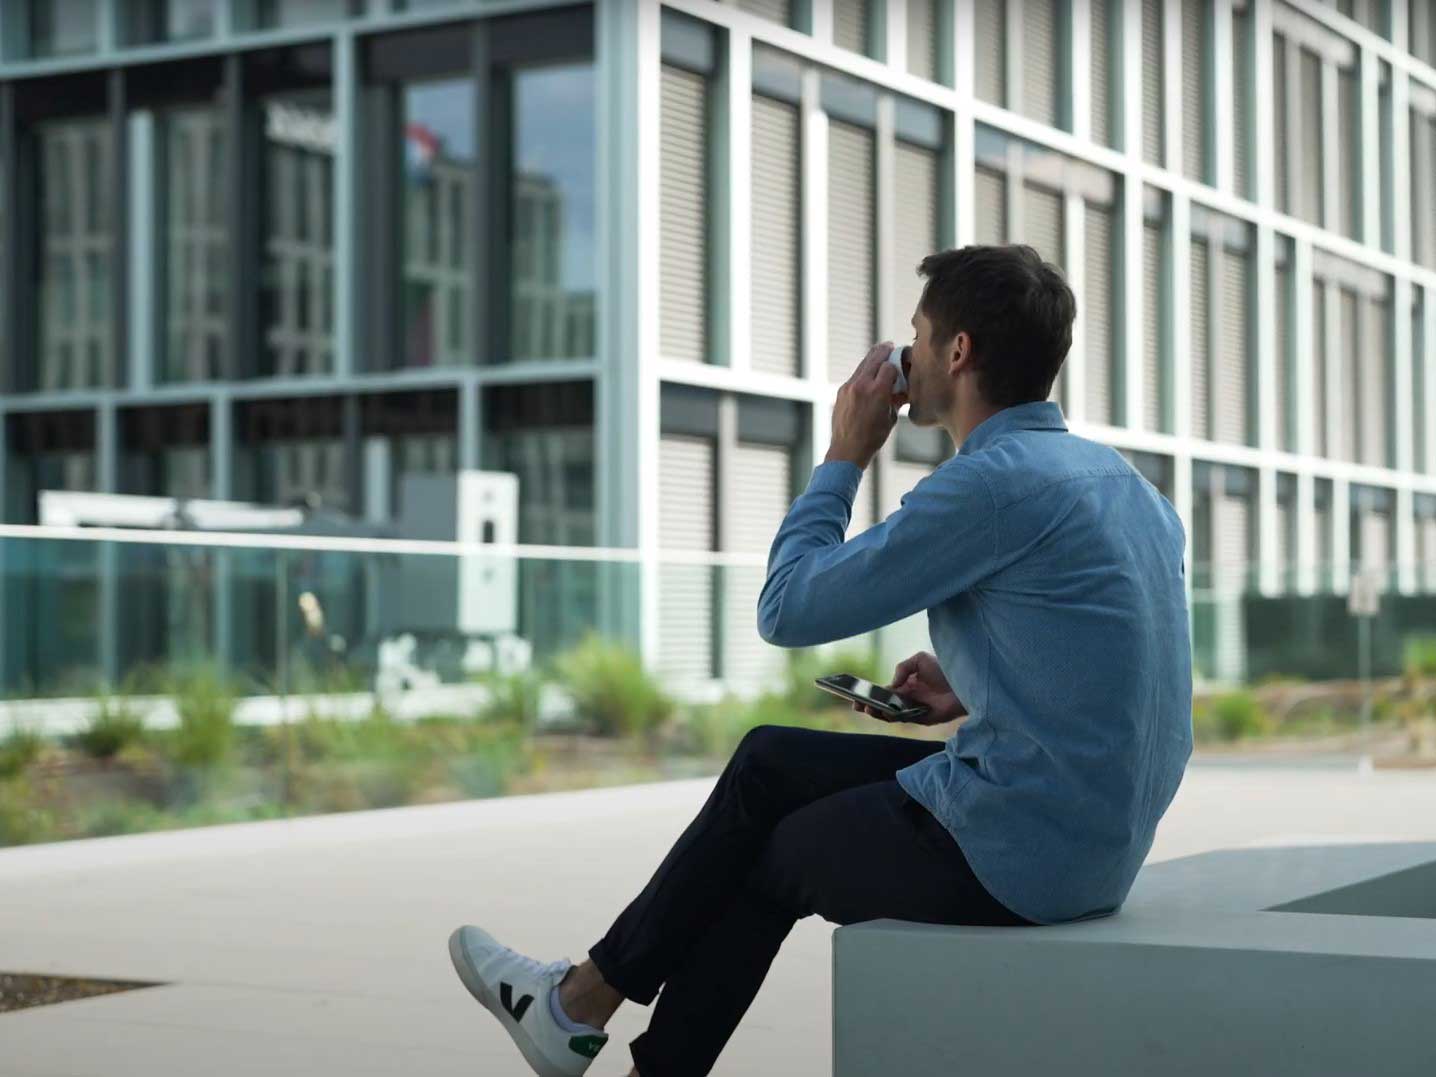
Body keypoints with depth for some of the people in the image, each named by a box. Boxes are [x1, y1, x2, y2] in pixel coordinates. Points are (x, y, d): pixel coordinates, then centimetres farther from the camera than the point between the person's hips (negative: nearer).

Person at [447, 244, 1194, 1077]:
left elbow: (789, 609, -12)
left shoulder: (996, 483, -18)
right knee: (770, 762, 19)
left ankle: (586, 1003, 37)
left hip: (1008, 858, -9)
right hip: (1095, 844, 9)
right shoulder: (1119, 478, 10)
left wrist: (846, 455, 0)